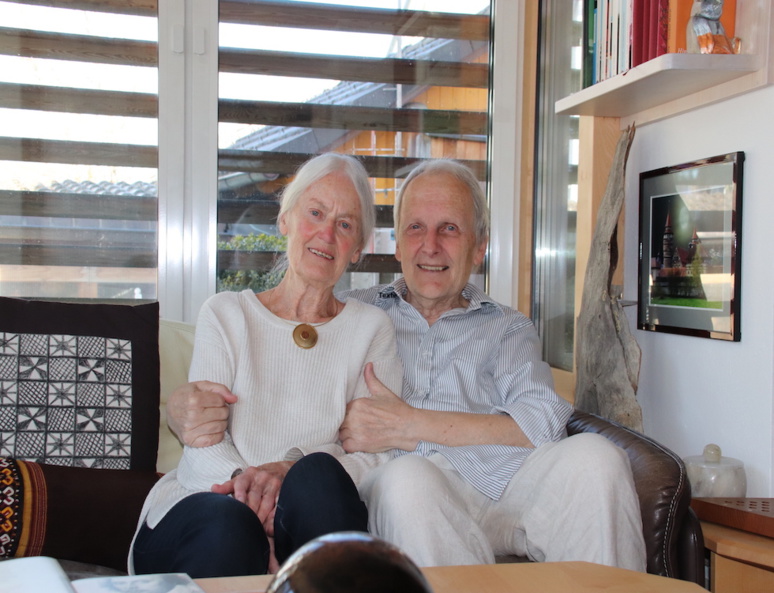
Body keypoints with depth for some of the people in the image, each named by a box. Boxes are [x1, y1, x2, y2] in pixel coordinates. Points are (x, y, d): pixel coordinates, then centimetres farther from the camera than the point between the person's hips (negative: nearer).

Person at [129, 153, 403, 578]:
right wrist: (242, 480, -25)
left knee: (317, 475, -34)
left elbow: (380, 453, -1)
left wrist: (293, 468, -22)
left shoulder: (372, 329, 13)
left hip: (304, 516, 1)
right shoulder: (225, 315, 14)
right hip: (203, 501, 0)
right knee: (230, 522, -36)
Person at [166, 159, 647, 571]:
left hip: (508, 487, 2)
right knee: (408, 478, -36)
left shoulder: (508, 329, 22)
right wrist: (188, 404, -5)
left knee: (593, 455, -28)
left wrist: (406, 427, -6)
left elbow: (543, 426, 2)